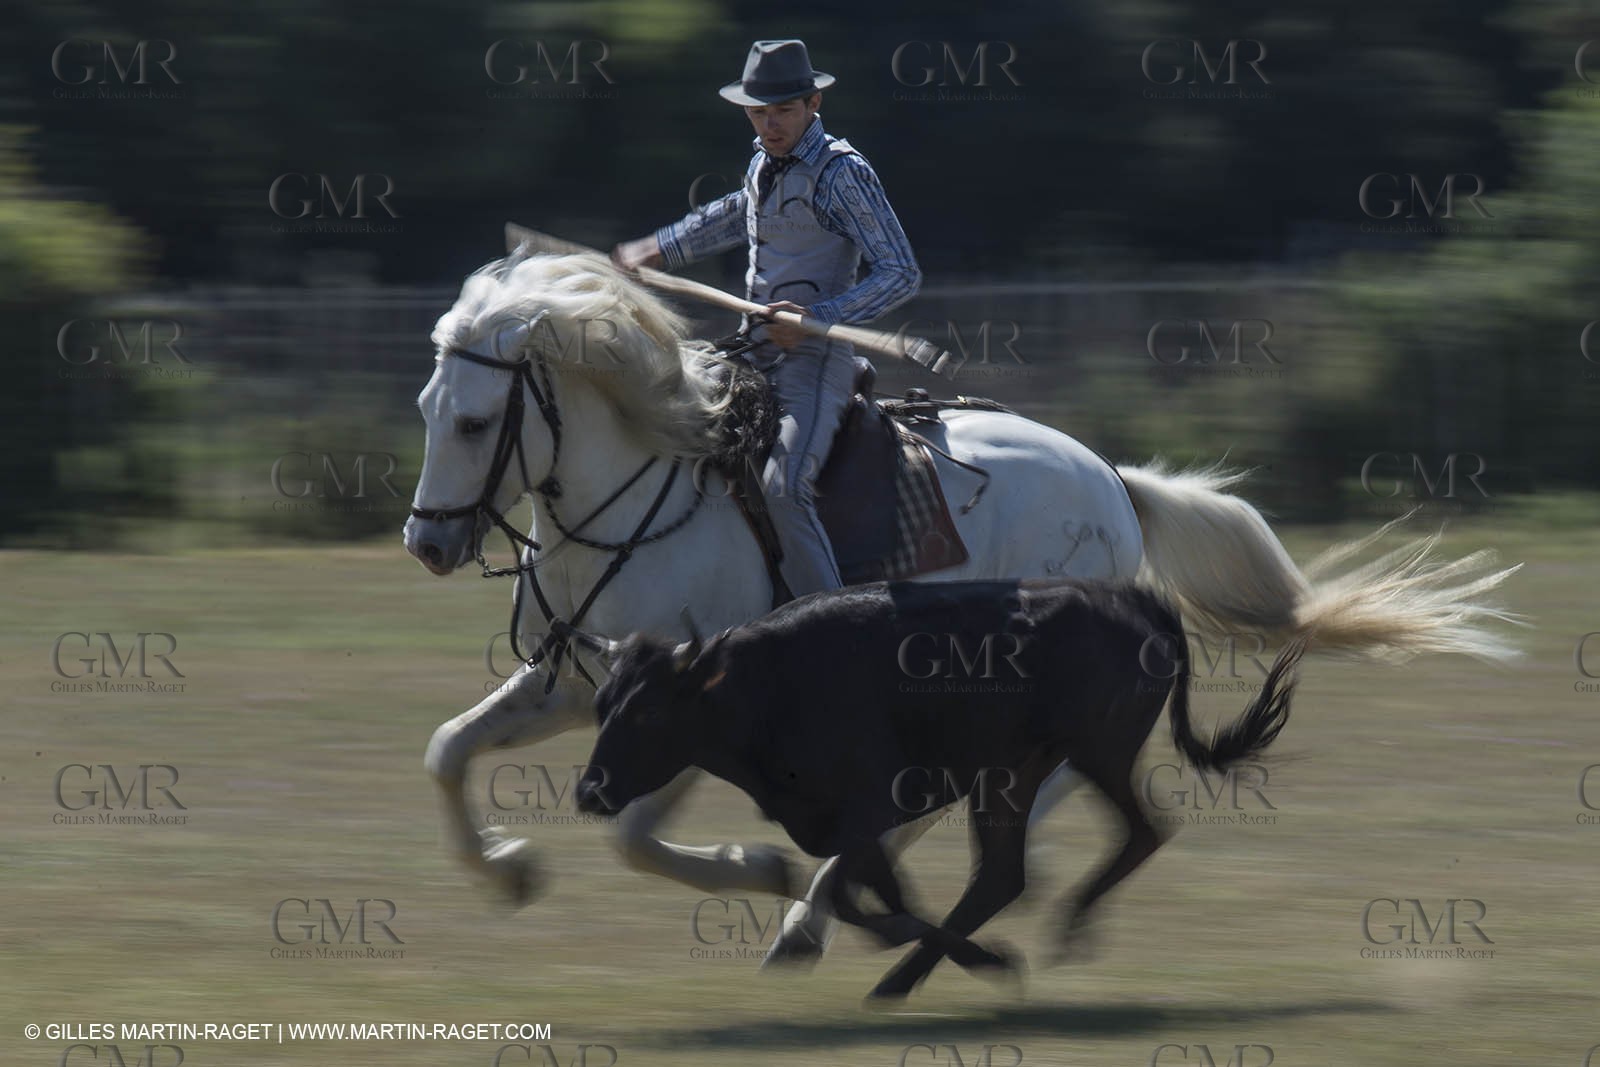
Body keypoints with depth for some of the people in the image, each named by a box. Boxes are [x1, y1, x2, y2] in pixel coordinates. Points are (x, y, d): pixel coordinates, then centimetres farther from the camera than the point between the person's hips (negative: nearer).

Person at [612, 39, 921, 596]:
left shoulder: (841, 173, -13)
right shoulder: (765, 163, 11)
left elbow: (901, 274, -16)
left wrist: (818, 316, -27)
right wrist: (653, 252, 38)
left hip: (812, 357, -9)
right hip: (753, 352, 9)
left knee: (784, 487, -27)